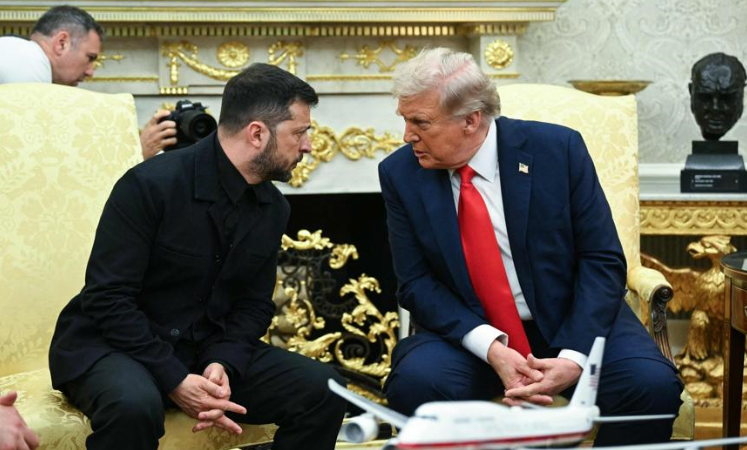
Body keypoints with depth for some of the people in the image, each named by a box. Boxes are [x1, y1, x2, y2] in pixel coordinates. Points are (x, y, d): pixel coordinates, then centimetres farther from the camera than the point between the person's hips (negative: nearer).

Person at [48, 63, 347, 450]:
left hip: (209, 350, 6)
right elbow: (107, 298, -20)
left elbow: (254, 304, 6)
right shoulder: (151, 184, -19)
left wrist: (223, 363, -15)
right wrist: (175, 380, -27)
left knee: (323, 389, -12)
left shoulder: (273, 209, 3)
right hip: (114, 346, -6)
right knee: (134, 404, -40)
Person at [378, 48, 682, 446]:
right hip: (471, 334, 1)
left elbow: (602, 260, -9)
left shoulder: (557, 148, -10)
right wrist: (491, 349, -22)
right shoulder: (400, 174, -5)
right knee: (414, 383, -30)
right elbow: (416, 283, -6)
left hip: (571, 322, 0)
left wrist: (574, 356, -22)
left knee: (651, 385, -27)